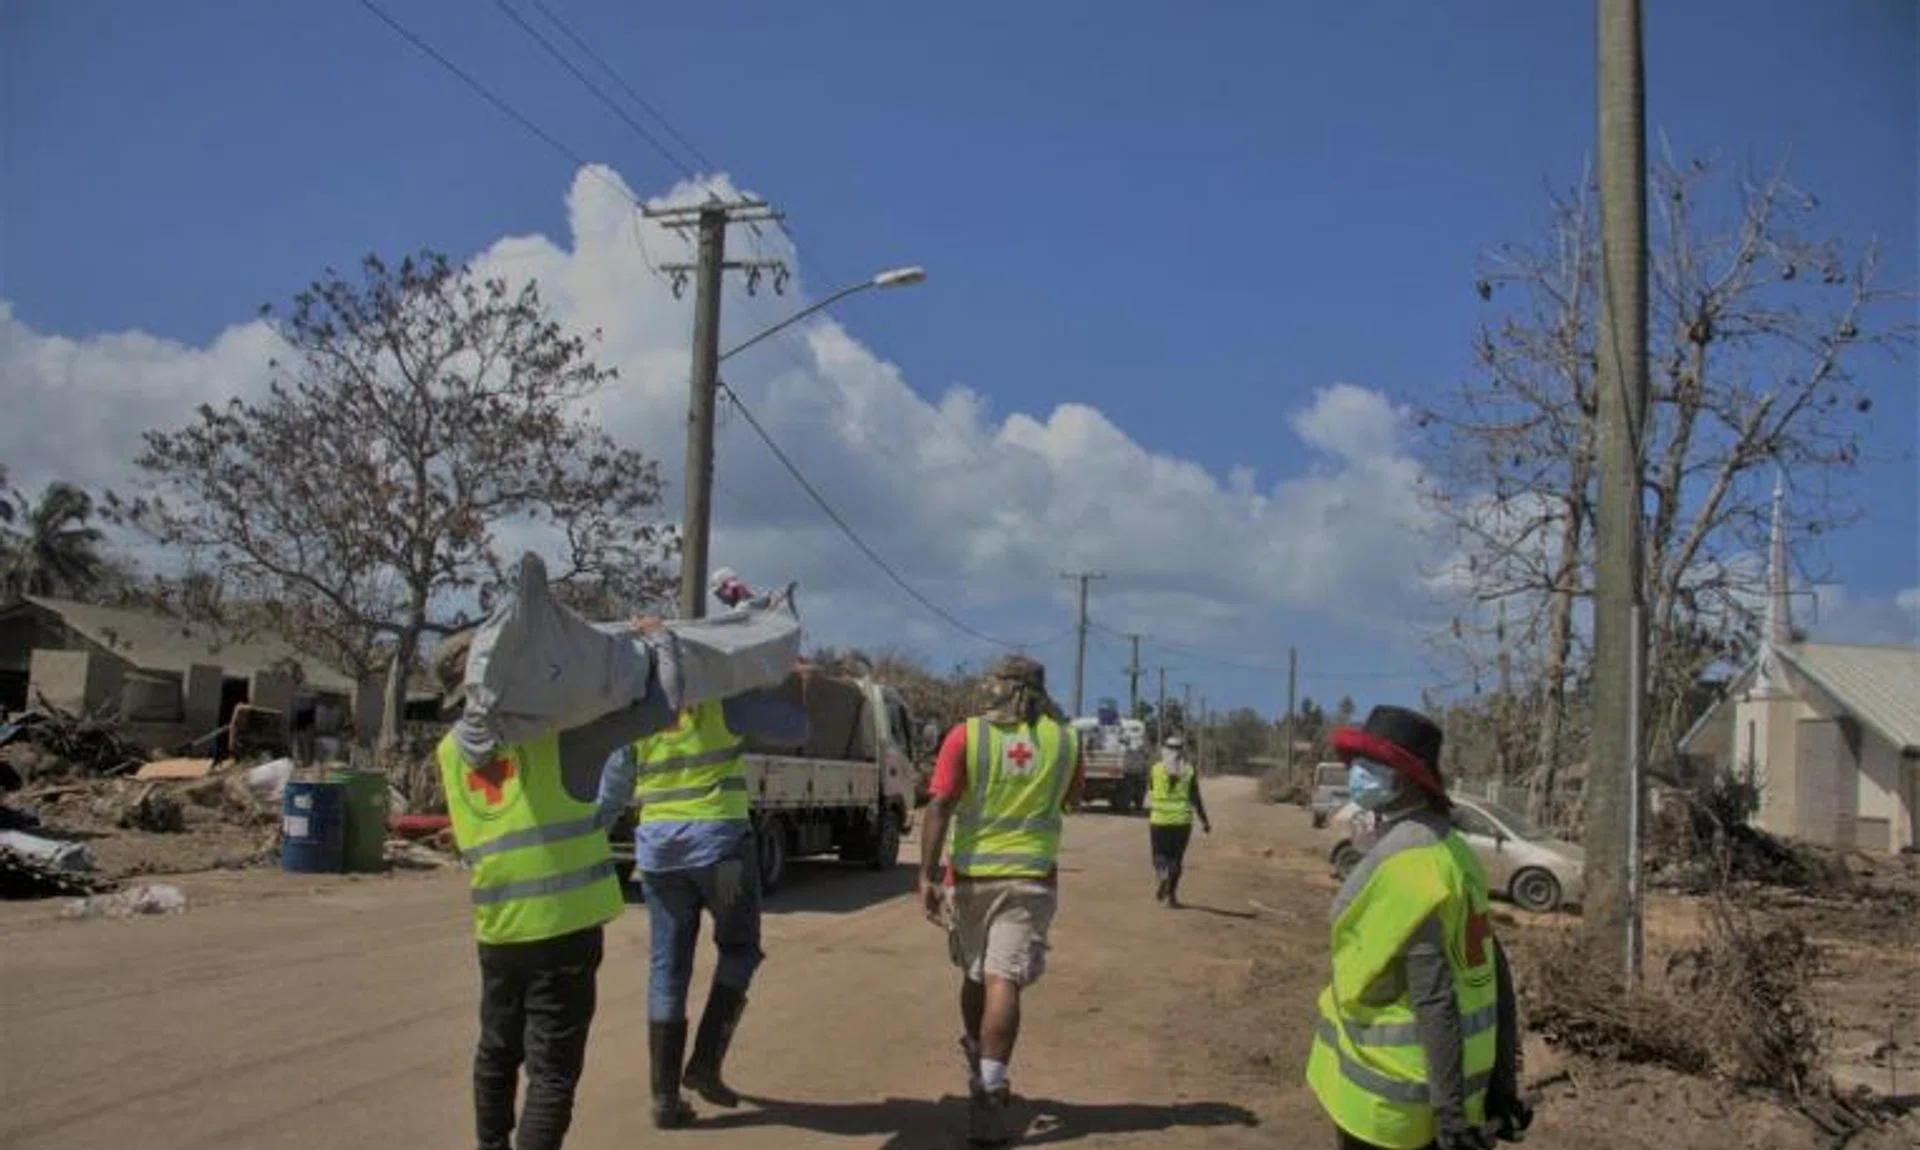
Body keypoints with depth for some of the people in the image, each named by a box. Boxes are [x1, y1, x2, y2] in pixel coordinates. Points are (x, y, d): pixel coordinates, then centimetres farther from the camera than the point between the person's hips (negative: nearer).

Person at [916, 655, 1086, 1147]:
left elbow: (939, 806, -12)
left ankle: (978, 1068, 40)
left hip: (970, 876, 1)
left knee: (974, 975, 19)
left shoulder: (966, 735, -5)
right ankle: (989, 1092, -19)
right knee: (1003, 981, -7)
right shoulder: (1064, 741, 2)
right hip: (1030, 878, -1)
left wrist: (927, 876, -11)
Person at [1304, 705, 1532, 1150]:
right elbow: (1493, 968, 9)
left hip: (1396, 1090, -9)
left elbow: (1434, 1000, -24)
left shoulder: (1402, 862, -22)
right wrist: (1502, 1075, 14)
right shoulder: (1449, 848, 6)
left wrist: (1450, 1111, -23)